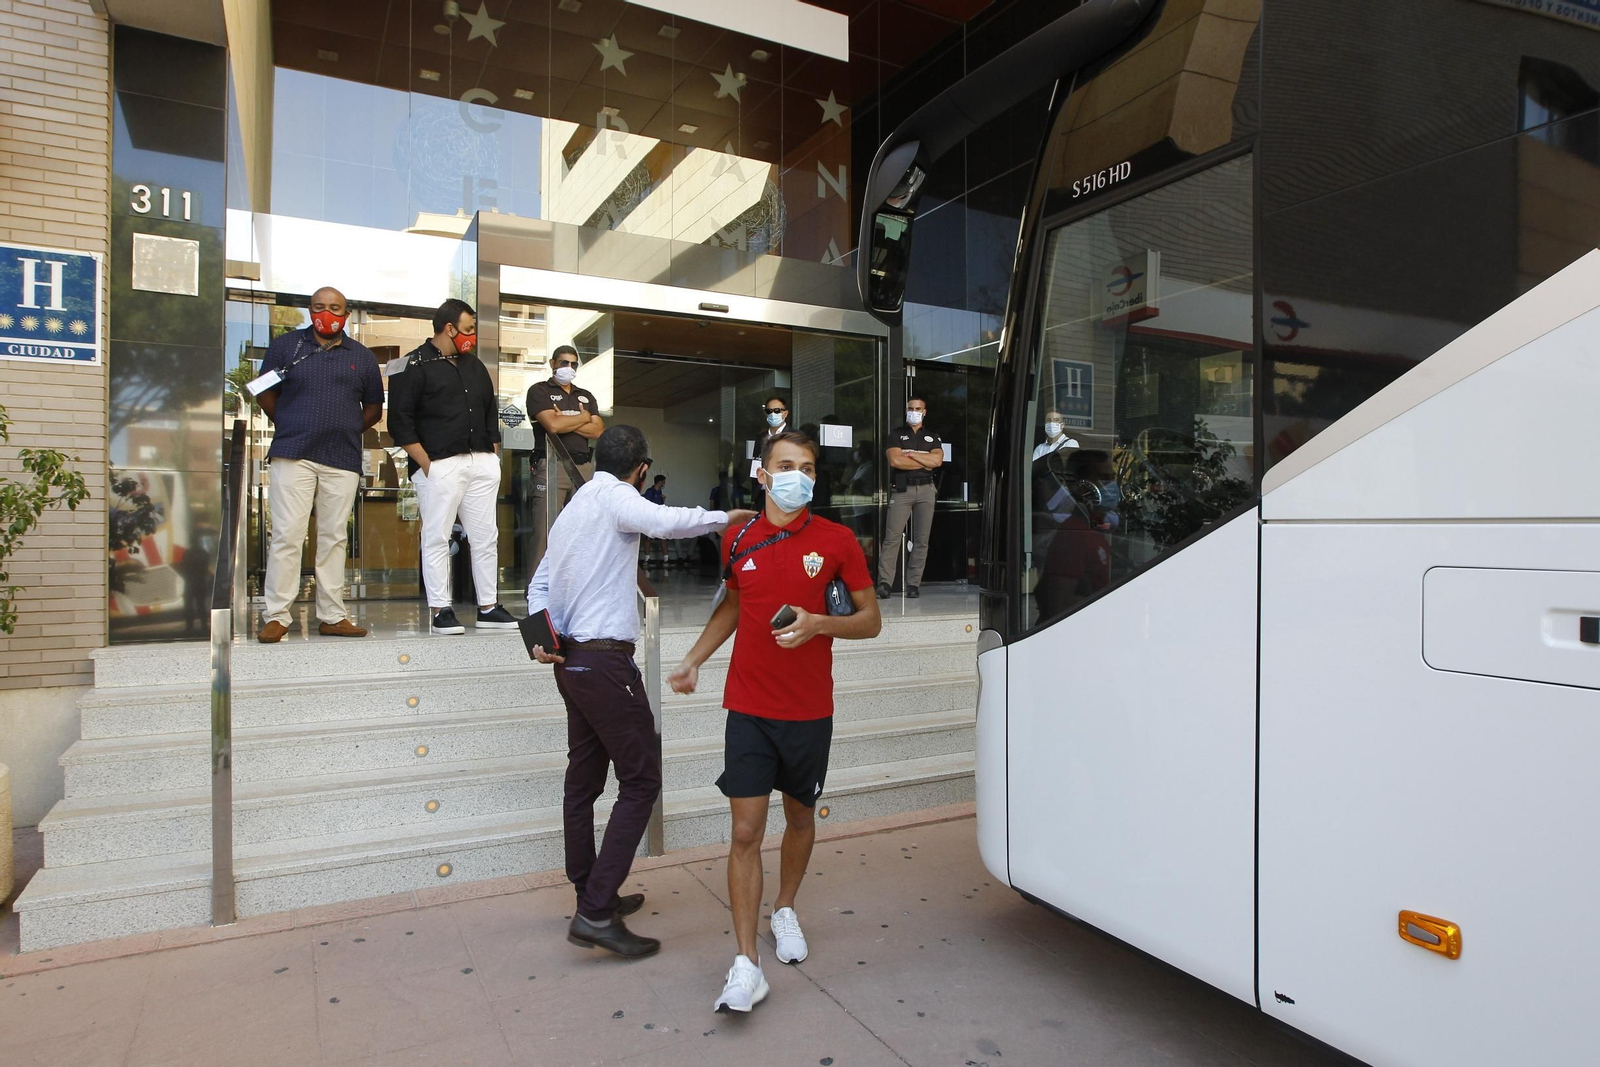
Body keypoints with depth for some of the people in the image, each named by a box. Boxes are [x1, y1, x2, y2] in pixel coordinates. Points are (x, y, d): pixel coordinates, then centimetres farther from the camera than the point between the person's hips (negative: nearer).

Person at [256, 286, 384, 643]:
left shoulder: (362, 356, 13)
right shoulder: (285, 346, 8)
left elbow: (374, 407, 19)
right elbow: (266, 394, 13)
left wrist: (348, 431, 9)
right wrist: (290, 427, 9)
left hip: (342, 460, 2)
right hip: (292, 455, -2)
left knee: (334, 537, 5)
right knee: (287, 535, -6)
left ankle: (333, 616, 11)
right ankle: (275, 616, 0)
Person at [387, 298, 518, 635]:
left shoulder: (475, 366, 19)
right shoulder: (414, 366, -2)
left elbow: (491, 412, 24)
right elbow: (400, 421, -8)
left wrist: (493, 456, 14)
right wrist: (426, 465, -13)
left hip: (482, 464, 6)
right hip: (439, 465, -6)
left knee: (486, 537, 6)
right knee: (437, 538, -2)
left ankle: (489, 608, 13)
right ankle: (441, 611, 4)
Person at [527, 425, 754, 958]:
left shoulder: (574, 505, 18)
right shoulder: (613, 495, -10)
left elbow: (539, 583, 15)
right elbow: (664, 522, -31)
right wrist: (723, 516, -17)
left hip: (570, 660, 10)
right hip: (605, 662, -10)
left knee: (584, 779, 16)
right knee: (641, 780, -4)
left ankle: (592, 895, 28)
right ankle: (597, 913, -5)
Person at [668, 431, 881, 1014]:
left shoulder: (836, 540, -6)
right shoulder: (739, 539, 2)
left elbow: (870, 620, -1)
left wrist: (818, 623, -19)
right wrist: (694, 660, 9)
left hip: (809, 709, 0)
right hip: (748, 708, 1)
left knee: (799, 817, 17)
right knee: (746, 831, -3)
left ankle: (785, 909, 44)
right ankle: (746, 965, 5)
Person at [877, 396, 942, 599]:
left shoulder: (932, 437, 18)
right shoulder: (896, 434, 11)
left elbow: (937, 460, -1)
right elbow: (895, 461, -7)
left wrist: (910, 454, -4)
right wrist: (925, 462, -2)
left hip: (926, 490, 3)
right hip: (901, 490, -3)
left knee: (921, 540, -1)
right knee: (892, 537, -11)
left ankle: (913, 584, 2)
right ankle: (884, 583, -13)